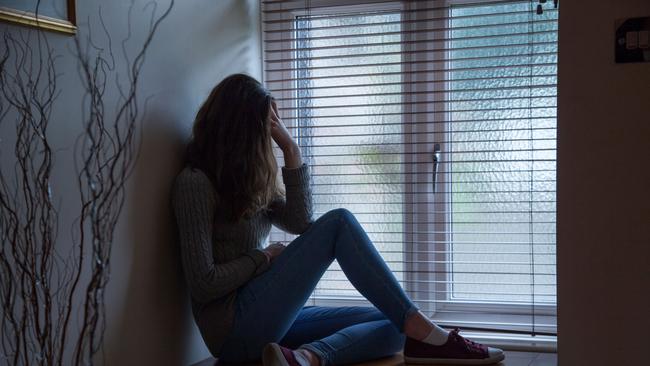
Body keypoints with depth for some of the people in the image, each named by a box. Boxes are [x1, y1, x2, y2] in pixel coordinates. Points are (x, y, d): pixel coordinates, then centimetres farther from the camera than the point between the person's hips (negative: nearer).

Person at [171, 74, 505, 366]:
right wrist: (264, 257, -5)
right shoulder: (195, 182, -9)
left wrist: (291, 152, 0)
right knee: (338, 223, -18)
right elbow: (202, 284, -17)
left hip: (267, 321, 9)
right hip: (235, 326, -9)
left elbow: (302, 224, 5)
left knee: (392, 325, -3)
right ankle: (422, 334, -22)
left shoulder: (245, 179, 18)